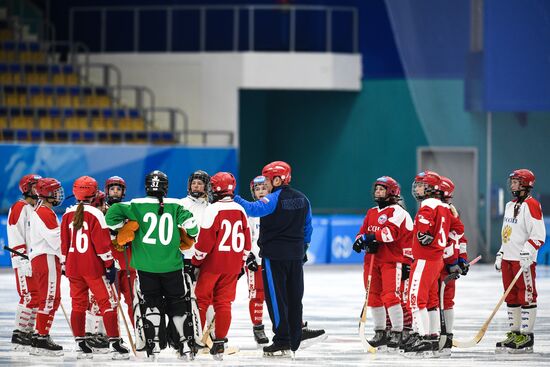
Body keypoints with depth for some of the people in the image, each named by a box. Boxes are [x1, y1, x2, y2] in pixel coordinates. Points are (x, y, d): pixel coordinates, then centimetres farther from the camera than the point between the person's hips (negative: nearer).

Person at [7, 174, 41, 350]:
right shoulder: (20, 208, -9)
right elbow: (16, 237, -15)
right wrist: (23, 260, -21)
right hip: (24, 261, -9)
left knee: (37, 298, 8)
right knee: (28, 297, -13)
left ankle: (29, 332, 14)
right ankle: (19, 335, -10)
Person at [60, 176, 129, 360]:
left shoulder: (68, 214, 5)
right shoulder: (95, 214, -11)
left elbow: (64, 243, 10)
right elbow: (102, 243, -12)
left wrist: (66, 263, 20)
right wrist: (110, 265, -6)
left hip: (74, 267, 5)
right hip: (94, 267, -5)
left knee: (78, 304, 11)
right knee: (108, 303, -1)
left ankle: (81, 344, 10)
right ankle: (115, 344, -6)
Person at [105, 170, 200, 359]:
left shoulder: (136, 206, -4)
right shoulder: (175, 206, -3)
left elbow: (112, 214, -11)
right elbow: (190, 223, -7)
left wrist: (119, 231, 6)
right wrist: (190, 238, 14)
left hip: (146, 266, -1)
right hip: (172, 266, 1)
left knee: (150, 303, 8)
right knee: (178, 304, 13)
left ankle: (153, 346, 3)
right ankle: (186, 345, 14)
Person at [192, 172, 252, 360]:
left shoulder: (213, 210, -13)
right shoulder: (240, 210, 6)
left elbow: (205, 240, -14)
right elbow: (246, 240, 12)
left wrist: (196, 260, -3)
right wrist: (241, 263, 21)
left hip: (212, 264, -5)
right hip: (232, 265, 5)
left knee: (201, 300, 6)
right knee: (224, 302, 7)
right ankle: (219, 343, 4)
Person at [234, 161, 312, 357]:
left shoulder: (273, 199, -14)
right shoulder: (302, 199, 10)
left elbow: (253, 209, -31)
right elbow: (307, 227, 17)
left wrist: (235, 199, -33)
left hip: (274, 255, -7)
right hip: (296, 256, 7)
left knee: (276, 298, -2)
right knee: (294, 298, 11)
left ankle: (282, 342, -5)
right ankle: (294, 342, 15)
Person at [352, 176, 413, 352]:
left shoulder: (397, 212, -5)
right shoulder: (371, 213, 20)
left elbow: (392, 232, -21)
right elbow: (363, 232, 12)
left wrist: (372, 237, -25)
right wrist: (361, 241, -10)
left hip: (391, 260, -8)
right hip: (372, 259, 8)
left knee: (390, 296, -15)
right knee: (374, 297, 9)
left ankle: (397, 333, -10)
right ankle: (380, 333, 18)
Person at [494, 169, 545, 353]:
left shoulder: (531, 205, -11)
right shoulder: (510, 206, 18)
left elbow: (539, 234, -16)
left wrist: (527, 253, -22)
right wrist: (500, 255, 22)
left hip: (523, 260, -9)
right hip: (508, 258, 9)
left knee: (526, 297, -6)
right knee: (511, 297, 11)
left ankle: (526, 337, -6)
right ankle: (514, 333, 18)